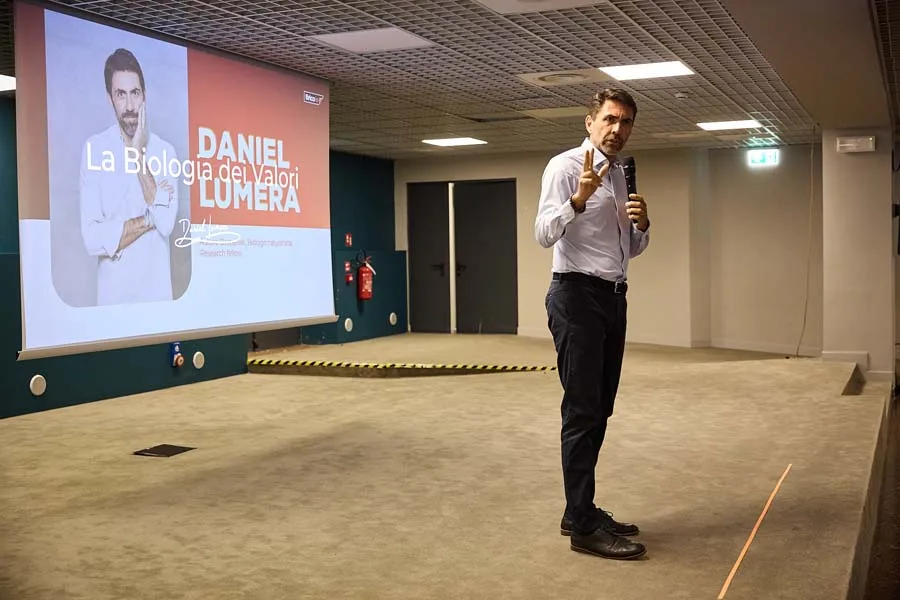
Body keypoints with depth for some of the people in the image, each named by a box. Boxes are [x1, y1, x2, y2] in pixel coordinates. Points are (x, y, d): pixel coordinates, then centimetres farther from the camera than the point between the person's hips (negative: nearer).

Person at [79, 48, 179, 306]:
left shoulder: (165, 151, 1)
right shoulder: (94, 148, -5)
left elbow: (166, 223, -14)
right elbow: (92, 238, -13)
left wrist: (140, 156, -11)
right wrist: (147, 220, -9)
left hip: (157, 289, 1)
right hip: (112, 291, -1)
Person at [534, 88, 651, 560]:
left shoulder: (620, 175, 18)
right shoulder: (565, 166, -7)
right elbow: (544, 234, -20)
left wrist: (642, 225, 1)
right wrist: (578, 199, -35)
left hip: (613, 299, 9)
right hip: (578, 297, -9)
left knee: (598, 411, 13)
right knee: (582, 412, -7)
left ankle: (581, 512, 23)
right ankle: (583, 526, -1)